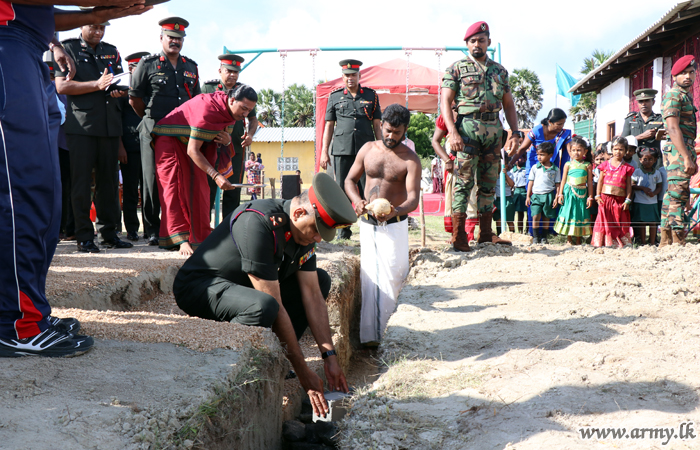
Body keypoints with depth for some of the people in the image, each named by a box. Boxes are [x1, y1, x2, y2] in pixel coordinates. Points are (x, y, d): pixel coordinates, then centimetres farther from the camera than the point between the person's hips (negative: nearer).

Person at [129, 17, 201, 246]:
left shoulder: (190, 67, 16)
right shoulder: (148, 64, 5)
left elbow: (197, 98, 23)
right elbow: (134, 98, 7)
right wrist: (151, 119, 10)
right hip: (154, 131, -3)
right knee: (153, 180, -2)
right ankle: (152, 230, 6)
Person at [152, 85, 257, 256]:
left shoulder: (230, 111, -7)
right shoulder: (208, 109, -33)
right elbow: (192, 150, -32)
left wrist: (227, 140, -19)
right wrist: (216, 176, -38)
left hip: (191, 141, 9)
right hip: (170, 139, -9)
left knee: (198, 187, 4)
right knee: (176, 188, -16)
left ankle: (200, 237, 8)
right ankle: (182, 240, -23)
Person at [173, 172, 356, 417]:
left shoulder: (303, 229, -4)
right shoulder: (258, 224, -30)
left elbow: (312, 296, -2)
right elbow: (275, 306, -29)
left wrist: (330, 356, -6)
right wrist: (302, 371, -24)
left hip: (242, 285, 9)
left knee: (320, 280, 5)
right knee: (263, 307, -38)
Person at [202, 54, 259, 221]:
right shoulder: (208, 88, 6)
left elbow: (253, 118, 18)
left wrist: (250, 134, -1)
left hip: (236, 148, 2)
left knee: (233, 191, 3)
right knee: (208, 188, -1)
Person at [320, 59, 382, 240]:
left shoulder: (371, 96, 12)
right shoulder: (334, 96, 11)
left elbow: (376, 125, 12)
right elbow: (329, 125, 11)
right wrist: (324, 152, 4)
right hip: (342, 150, 0)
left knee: (368, 191, 0)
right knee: (342, 190, 2)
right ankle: (343, 229, 11)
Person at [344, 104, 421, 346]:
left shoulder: (410, 160, -7)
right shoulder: (368, 149, 4)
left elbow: (413, 198, -16)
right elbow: (350, 179, 11)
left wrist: (395, 211, -38)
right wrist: (357, 200, -10)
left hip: (394, 225, -3)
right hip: (367, 223, 3)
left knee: (394, 275, -5)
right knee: (369, 277, 1)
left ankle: (377, 329, 13)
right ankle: (368, 334, 6)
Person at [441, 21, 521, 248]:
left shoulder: (499, 70, 18)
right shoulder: (457, 68, 4)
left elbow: (508, 103, 20)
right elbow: (445, 102, -4)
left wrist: (515, 131, 7)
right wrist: (452, 131, -17)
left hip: (494, 130, 5)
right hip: (468, 129, -5)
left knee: (489, 183, 8)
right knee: (464, 181, -8)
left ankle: (486, 233, 15)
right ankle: (459, 234, -6)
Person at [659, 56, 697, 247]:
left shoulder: (685, 96, 22)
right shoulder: (673, 95, -8)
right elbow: (673, 128, -18)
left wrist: (691, 157, 21)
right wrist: (687, 158, -23)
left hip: (684, 152, 10)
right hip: (678, 152, -10)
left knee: (672, 196, 9)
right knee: (679, 196, -12)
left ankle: (665, 242, 12)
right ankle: (678, 242, -13)